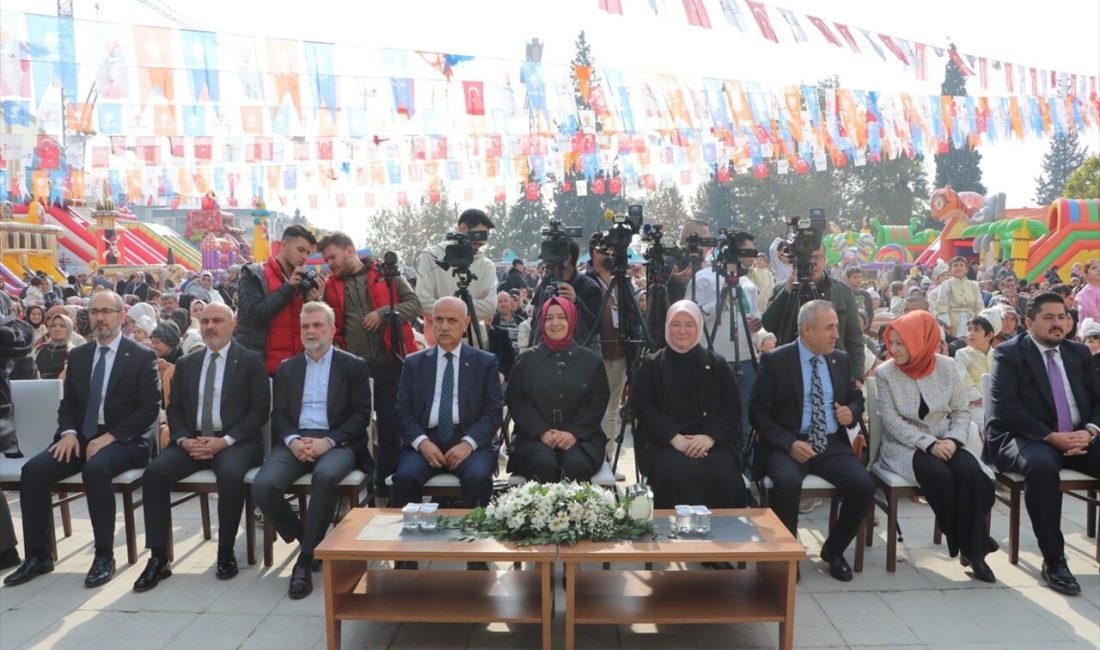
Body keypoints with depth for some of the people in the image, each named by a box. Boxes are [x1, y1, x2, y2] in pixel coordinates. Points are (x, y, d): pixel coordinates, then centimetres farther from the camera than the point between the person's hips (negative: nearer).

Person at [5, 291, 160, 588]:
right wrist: (69, 432, -5)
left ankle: (104, 556, -22)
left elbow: (149, 408, -8)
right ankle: (38, 555, -5)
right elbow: (67, 402, 16)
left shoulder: (142, 357, -2)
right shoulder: (78, 355, 15)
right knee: (33, 470, -18)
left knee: (95, 469, -34)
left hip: (122, 441, -5)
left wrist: (110, 436, -18)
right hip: (81, 438, 6)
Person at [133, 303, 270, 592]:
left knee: (230, 474, -34)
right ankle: (158, 558, -14)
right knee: (154, 472, -22)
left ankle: (226, 553, -14)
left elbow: (260, 410, -4)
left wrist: (225, 440, -15)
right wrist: (184, 440, -7)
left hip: (234, 442, -4)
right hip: (192, 441, 4)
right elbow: (175, 410, 13)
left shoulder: (251, 361, 3)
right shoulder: (185, 364, 17)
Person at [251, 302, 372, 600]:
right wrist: (293, 440, -11)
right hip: (295, 441, 4)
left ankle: (306, 558, -20)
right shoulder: (287, 368, 18)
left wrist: (328, 442, -15)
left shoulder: (353, 366, 7)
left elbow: (361, 415, -1)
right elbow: (279, 414, 11)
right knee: (262, 486, -24)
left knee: (325, 476, -37)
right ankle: (309, 541, 1)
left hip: (336, 442, -3)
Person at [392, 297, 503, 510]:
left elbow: (493, 411, 2)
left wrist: (469, 443, -14)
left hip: (471, 440, -1)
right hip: (425, 440, 2)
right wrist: (422, 442, -11)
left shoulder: (486, 362, 9)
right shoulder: (414, 363, 14)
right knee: (405, 476, -27)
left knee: (478, 477, -31)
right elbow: (403, 411, 8)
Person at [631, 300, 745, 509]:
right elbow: (643, 407, 1)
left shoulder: (717, 364, 14)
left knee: (724, 476, -29)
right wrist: (674, 437, -14)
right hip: (664, 442, -1)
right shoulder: (652, 365, 11)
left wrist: (710, 436, -12)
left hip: (713, 441, 1)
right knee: (675, 474, -32)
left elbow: (732, 407, 7)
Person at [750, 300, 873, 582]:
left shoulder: (842, 359, 11)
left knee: (863, 485, -21)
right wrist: (789, 443, -20)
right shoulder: (774, 360, -4)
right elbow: (758, 412, -7)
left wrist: (852, 412, -3)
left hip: (832, 444, 4)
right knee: (787, 482, -34)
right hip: (789, 444, -4)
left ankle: (833, 549, 7)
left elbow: (857, 398, 23)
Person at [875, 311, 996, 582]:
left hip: (946, 441, 3)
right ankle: (967, 543, -9)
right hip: (905, 445, -2)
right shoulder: (884, 373, -6)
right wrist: (929, 444, -21)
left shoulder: (946, 366, 1)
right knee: (940, 476, -31)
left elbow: (962, 410, 5)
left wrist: (953, 439, -14)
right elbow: (892, 422, -11)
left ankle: (973, 549, -14)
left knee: (970, 473, -27)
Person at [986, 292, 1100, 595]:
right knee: (1042, 465, -37)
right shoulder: (1009, 353, -1)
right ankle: (1053, 559, -26)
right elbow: (1005, 406, -12)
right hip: (1026, 438, -6)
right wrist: (1051, 436, -20)